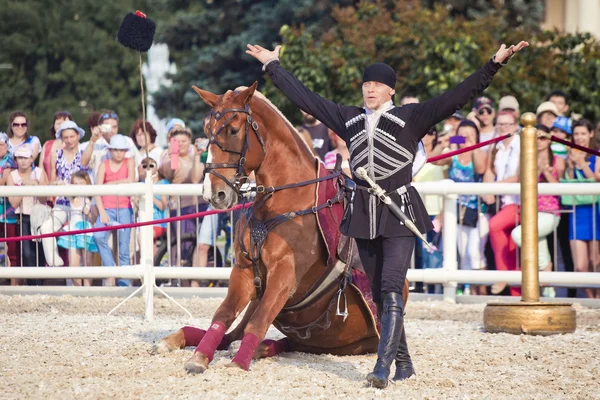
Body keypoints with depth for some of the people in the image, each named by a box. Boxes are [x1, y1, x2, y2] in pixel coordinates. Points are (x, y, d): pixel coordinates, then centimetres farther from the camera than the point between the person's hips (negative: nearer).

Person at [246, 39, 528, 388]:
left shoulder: (411, 118, -4)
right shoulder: (349, 119, 9)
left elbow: (457, 98, -11)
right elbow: (304, 98, 15)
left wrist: (495, 64, -19)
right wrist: (273, 66, 19)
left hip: (399, 209, -5)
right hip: (364, 212, 5)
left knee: (391, 290, -15)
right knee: (379, 294, 9)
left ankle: (383, 366, -19)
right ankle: (403, 362, 20)